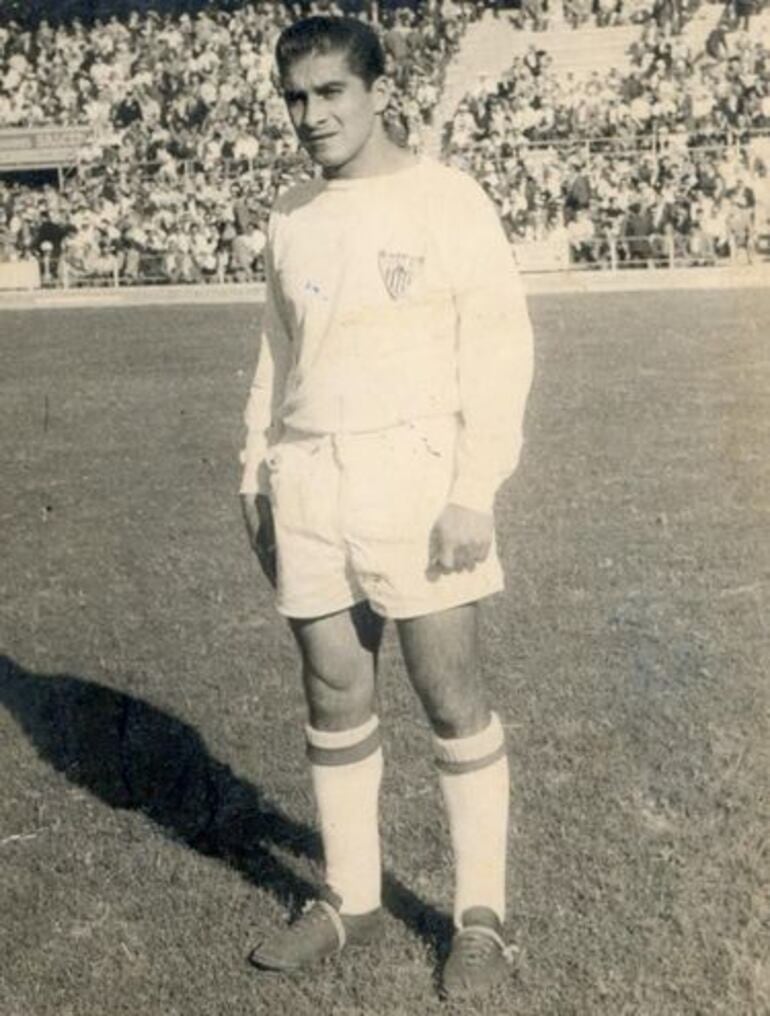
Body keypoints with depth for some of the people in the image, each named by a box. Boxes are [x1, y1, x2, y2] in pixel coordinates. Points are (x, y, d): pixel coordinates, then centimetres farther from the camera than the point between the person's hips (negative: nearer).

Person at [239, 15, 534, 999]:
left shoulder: (443, 199, -3)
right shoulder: (290, 216, 13)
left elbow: (501, 344, -7)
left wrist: (474, 492, -13)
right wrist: (257, 472, 14)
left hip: (414, 473, -5)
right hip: (306, 482, 5)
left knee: (452, 699, -1)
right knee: (334, 700, 9)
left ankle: (480, 916, 13)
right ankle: (350, 898, 24)